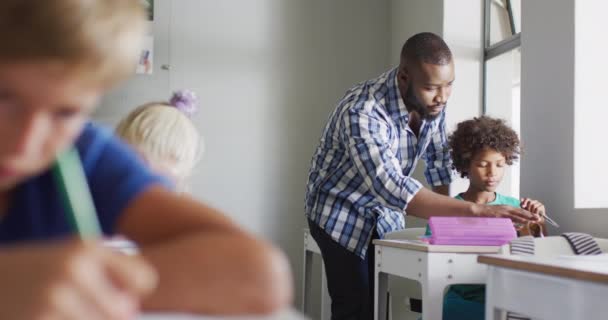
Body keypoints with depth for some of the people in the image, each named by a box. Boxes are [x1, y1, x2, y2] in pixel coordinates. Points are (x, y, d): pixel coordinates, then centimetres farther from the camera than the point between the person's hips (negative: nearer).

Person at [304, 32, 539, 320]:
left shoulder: (432, 101, -12)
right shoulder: (361, 112, -34)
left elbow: (437, 159, 2)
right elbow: (393, 189, -43)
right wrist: (476, 210, -47)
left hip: (387, 214, 6)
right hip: (341, 213, -5)